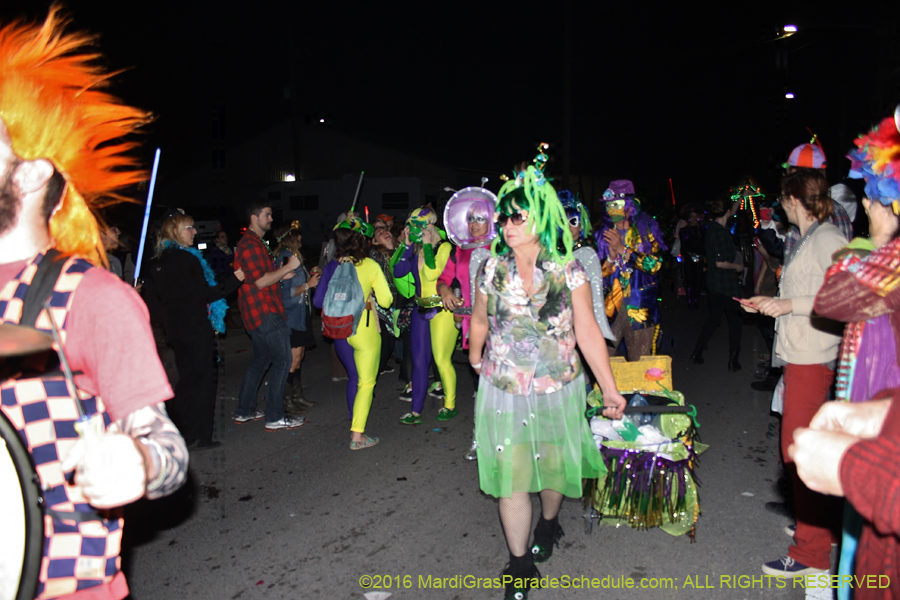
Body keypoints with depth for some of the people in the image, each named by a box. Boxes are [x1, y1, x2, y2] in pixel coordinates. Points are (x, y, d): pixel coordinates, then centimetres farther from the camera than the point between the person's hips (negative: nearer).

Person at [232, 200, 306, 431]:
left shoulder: (255, 243, 20)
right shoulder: (250, 245, -15)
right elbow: (260, 281, -20)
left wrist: (282, 275, 14)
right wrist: (287, 267, -14)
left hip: (260, 313, 11)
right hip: (265, 312, -11)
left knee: (261, 359, 18)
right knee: (282, 361, -7)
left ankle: (244, 411, 26)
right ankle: (275, 417, -2)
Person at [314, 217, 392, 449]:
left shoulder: (332, 267, -1)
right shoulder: (370, 266, -10)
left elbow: (318, 301, 1)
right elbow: (386, 300, -10)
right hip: (364, 330, -4)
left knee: (354, 377, 22)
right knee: (366, 382, 3)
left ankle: (355, 421, 33)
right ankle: (357, 435, 0)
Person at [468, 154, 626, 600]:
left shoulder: (567, 271, -9)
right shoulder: (491, 270, -4)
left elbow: (588, 332, -9)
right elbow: (479, 321, 12)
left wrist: (610, 389, -12)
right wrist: (475, 356, 25)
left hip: (557, 390, 0)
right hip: (504, 391, 1)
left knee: (554, 467, 17)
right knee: (510, 477, 0)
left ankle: (548, 524, 49)